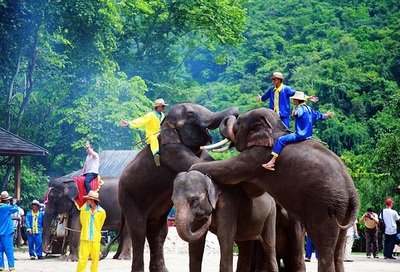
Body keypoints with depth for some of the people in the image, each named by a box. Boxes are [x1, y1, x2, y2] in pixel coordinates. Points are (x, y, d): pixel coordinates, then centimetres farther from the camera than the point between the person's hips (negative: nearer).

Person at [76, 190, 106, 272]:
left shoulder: (101, 212, -2)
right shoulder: (84, 208, 0)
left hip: (96, 239, 0)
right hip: (85, 238, 0)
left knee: (95, 258, 5)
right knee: (83, 258, -4)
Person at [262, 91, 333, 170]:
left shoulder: (301, 108, -13)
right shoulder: (309, 109, 15)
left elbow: (298, 112, -40)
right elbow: (318, 115, 32)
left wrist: (295, 113, -63)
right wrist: (326, 115, 52)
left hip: (301, 135, -10)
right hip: (308, 135, 10)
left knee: (281, 140, -16)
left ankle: (272, 161, -25)